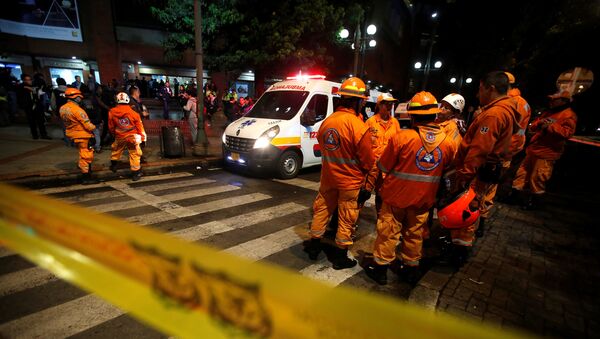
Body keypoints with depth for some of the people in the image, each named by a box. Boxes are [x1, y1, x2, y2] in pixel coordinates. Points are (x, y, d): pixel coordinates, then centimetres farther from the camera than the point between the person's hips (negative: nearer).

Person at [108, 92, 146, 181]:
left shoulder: (112, 112, -6)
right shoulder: (133, 113, -13)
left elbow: (111, 126, 4)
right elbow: (139, 126, -6)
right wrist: (143, 137, 6)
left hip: (119, 137, 3)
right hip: (132, 137, -3)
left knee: (116, 151, 28)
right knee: (134, 154, 3)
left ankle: (114, 165, 45)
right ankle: (136, 173, 5)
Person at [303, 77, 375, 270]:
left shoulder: (327, 121, -4)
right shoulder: (358, 126, -21)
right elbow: (368, 160, -15)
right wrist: (367, 173, 5)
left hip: (328, 177, 5)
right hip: (351, 181, -5)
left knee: (321, 211, 19)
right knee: (346, 220, 10)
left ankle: (314, 246, 34)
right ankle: (340, 257, 23)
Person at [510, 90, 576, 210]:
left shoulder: (569, 115, -6)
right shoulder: (548, 112, 18)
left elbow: (567, 133, -18)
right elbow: (532, 127, 16)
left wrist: (550, 126, -22)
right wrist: (539, 123, -5)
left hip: (547, 153, -8)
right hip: (534, 149, 8)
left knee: (537, 177, -2)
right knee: (523, 171, 13)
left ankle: (534, 199, 13)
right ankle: (515, 192, 23)